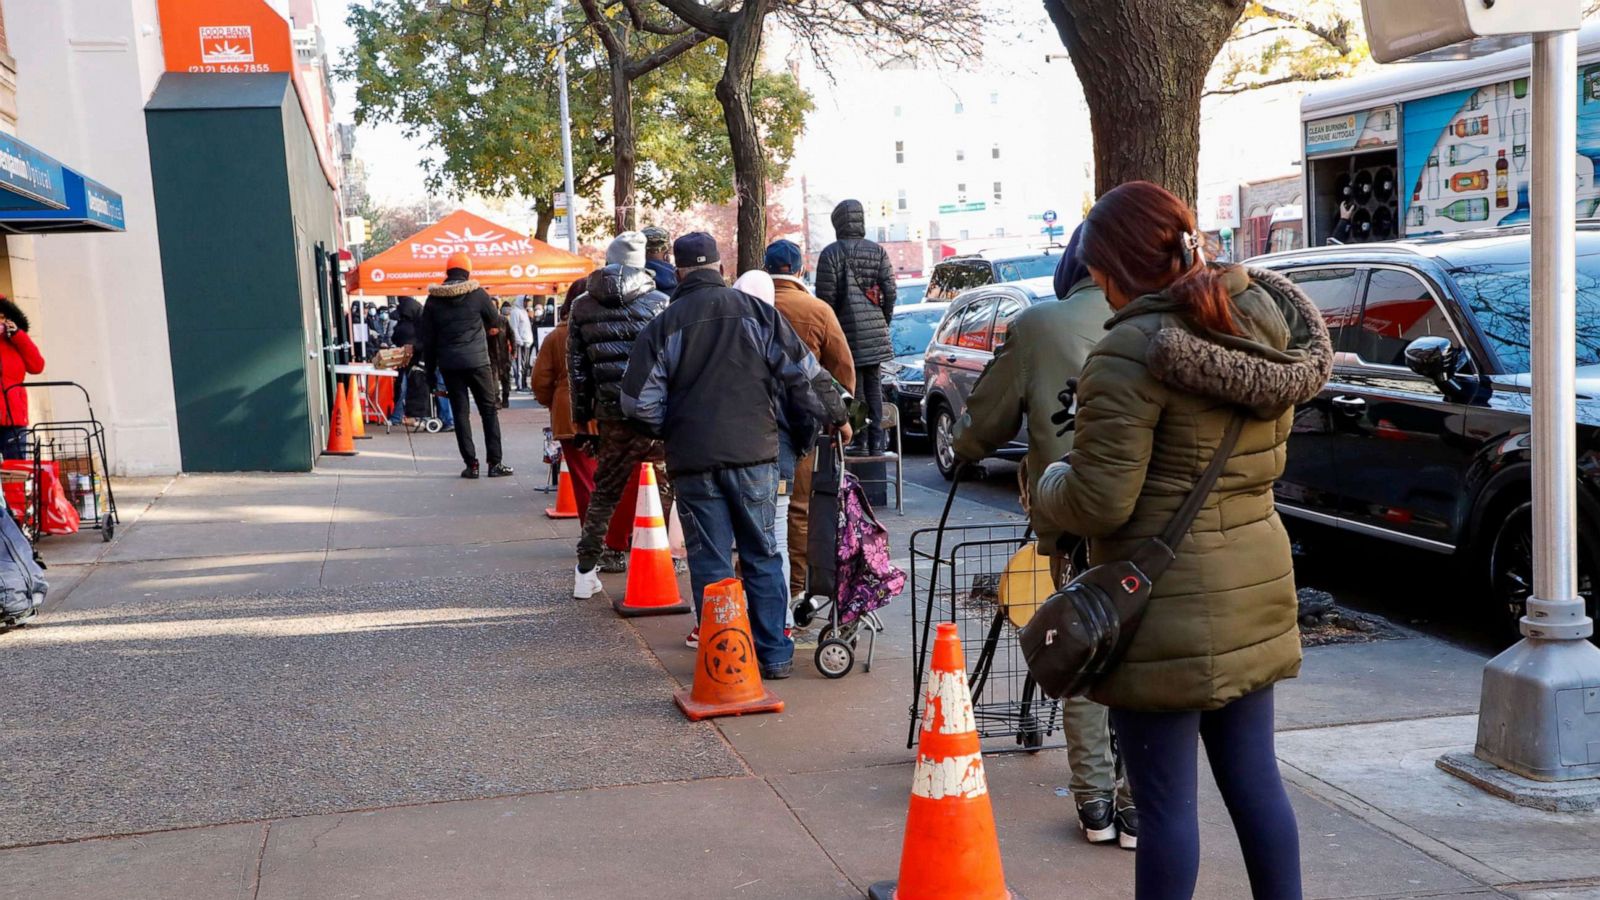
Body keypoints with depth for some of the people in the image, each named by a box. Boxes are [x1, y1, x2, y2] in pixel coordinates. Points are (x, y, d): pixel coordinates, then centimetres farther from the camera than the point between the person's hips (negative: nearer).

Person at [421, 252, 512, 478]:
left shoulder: (433, 300, 5)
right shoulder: (478, 294, -2)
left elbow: (428, 338, 6)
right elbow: (495, 322, 10)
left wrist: (430, 368, 12)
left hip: (449, 364, 2)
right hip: (476, 360, -2)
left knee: (460, 411, 6)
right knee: (489, 410, 5)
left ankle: (471, 464, 3)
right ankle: (495, 463, 2)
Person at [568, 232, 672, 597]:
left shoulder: (582, 307, 9)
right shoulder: (659, 303, -1)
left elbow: (576, 365, 11)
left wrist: (581, 413, 18)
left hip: (609, 412, 4)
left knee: (605, 488, 14)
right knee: (666, 484, 7)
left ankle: (586, 570, 15)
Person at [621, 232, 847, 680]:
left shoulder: (663, 325, -1)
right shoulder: (758, 312, 2)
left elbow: (639, 401, -3)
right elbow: (804, 374, 0)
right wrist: (833, 416, 14)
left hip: (693, 460, -1)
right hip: (754, 453, 1)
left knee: (710, 561, 6)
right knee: (762, 555, 11)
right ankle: (774, 656, 13)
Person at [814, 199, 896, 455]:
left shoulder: (831, 253, -5)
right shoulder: (877, 252, 6)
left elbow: (825, 295, -7)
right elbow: (890, 291, 3)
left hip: (846, 328, -3)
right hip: (874, 329, 3)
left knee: (853, 384, 1)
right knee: (873, 384, 10)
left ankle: (860, 440, 0)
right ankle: (876, 439, 9)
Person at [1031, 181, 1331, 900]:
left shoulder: (1133, 351, -19)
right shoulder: (1266, 323, 6)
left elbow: (1099, 504, -18)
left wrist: (1048, 487, 0)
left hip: (1168, 607, -8)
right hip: (1255, 594, 8)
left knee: (1166, 801, 3)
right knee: (1254, 780, 17)